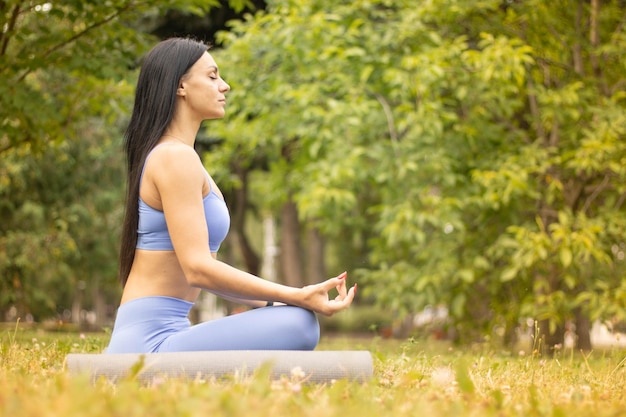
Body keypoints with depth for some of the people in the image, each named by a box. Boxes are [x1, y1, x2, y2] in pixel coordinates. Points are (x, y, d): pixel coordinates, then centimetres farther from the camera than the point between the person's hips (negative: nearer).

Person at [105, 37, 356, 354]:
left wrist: (273, 304, 14)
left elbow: (199, 268, 21)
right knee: (299, 326, -24)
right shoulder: (175, 158, -12)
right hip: (149, 343, -10)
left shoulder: (172, 156, 19)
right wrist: (298, 297, -20)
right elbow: (198, 269, -20)